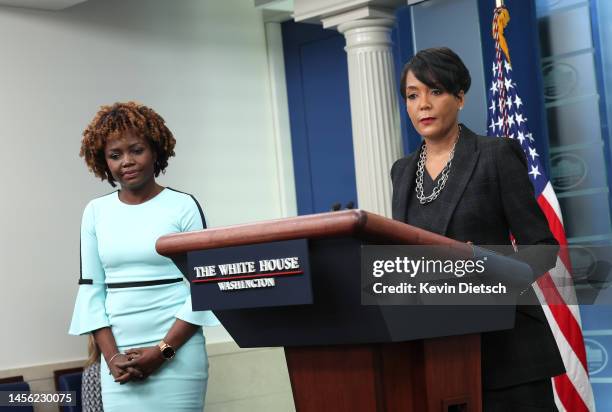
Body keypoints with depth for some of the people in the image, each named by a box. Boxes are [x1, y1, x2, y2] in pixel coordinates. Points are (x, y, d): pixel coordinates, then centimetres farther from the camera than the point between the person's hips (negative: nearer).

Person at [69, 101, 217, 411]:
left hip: (177, 353, -2)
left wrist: (163, 351, -10)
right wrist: (112, 356, -3)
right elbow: (91, 289, 8)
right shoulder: (95, 212, 8)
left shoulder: (183, 206, -1)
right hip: (119, 354, 3)